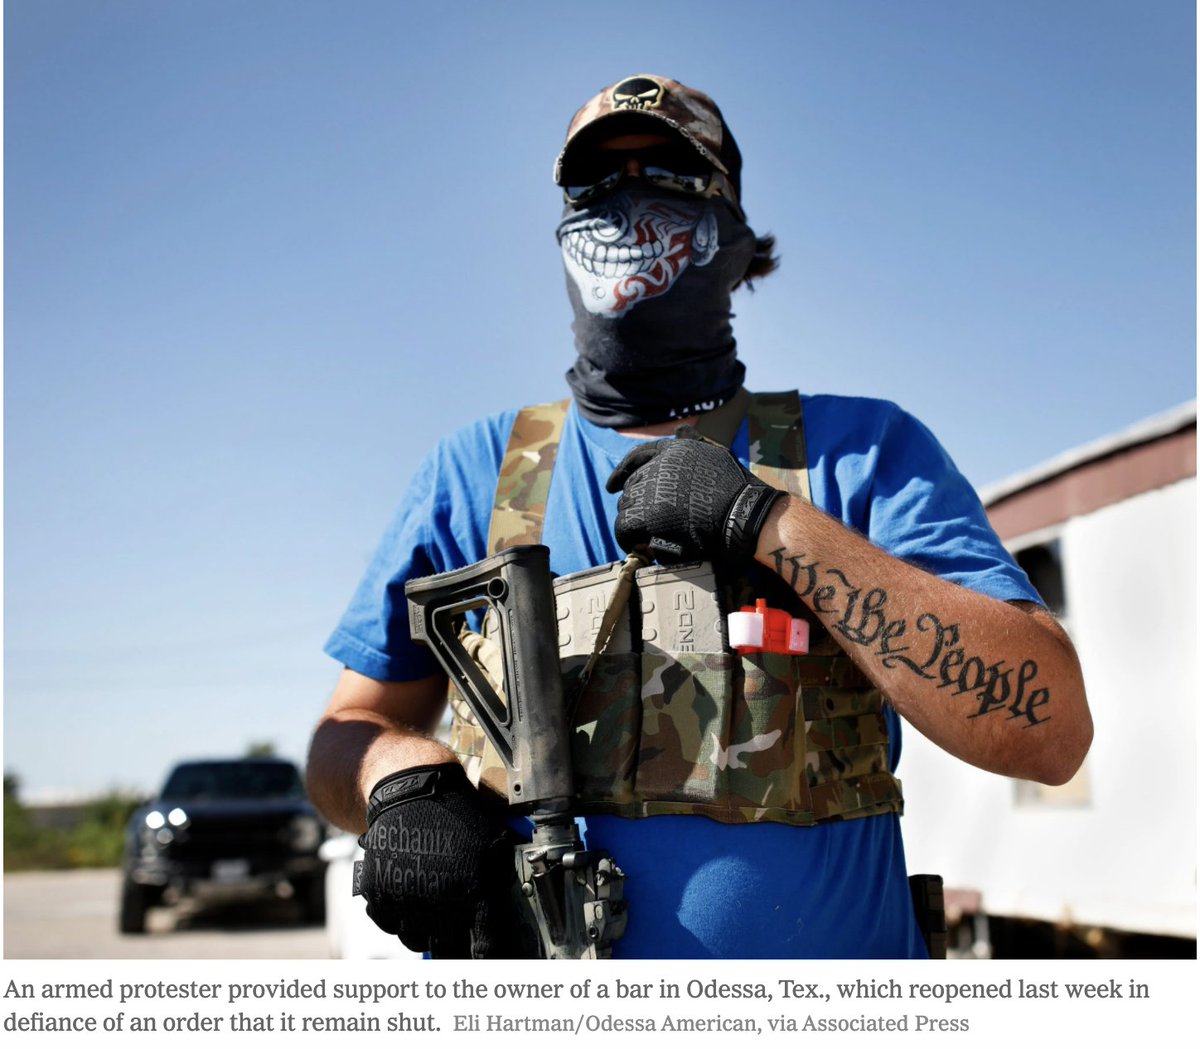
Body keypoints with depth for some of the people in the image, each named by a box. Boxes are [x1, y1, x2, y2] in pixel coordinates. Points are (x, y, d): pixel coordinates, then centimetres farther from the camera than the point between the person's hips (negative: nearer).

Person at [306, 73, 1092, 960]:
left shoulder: (864, 450, 4)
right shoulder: (477, 471, 10)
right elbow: (350, 731, 12)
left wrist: (774, 525, -13)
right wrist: (409, 780, -10)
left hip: (834, 943, -1)